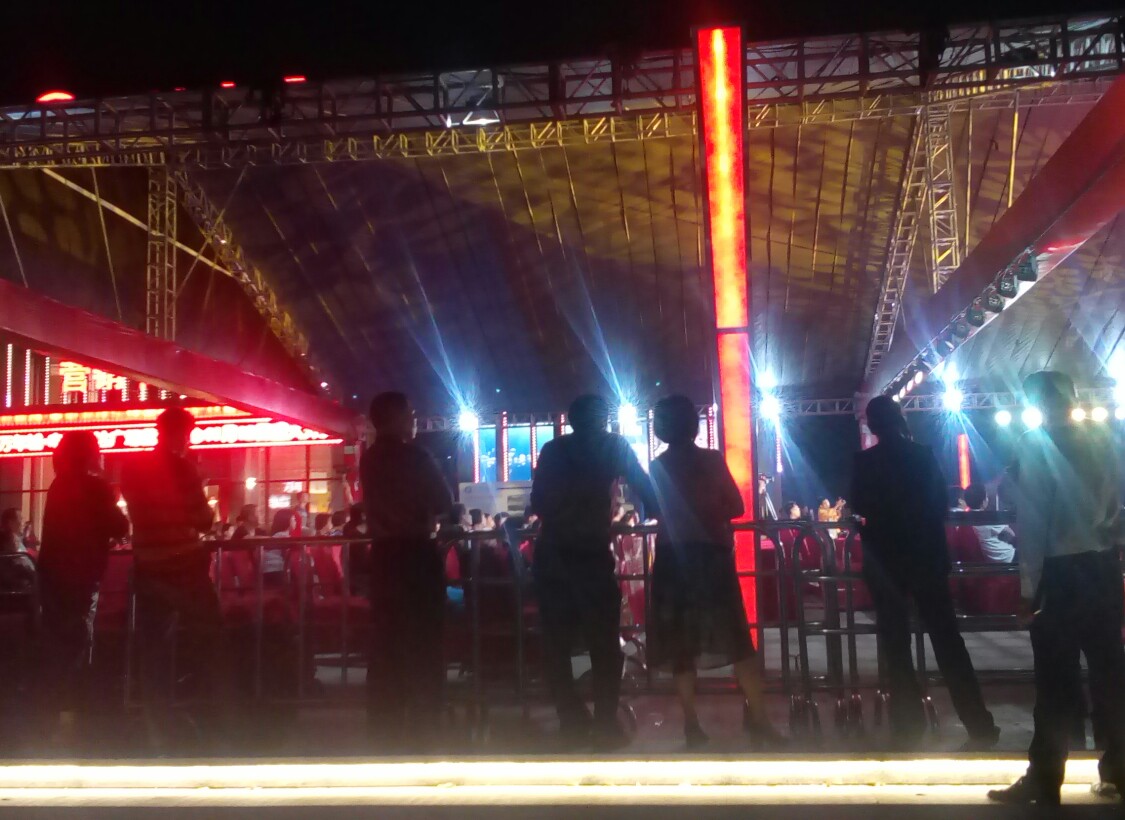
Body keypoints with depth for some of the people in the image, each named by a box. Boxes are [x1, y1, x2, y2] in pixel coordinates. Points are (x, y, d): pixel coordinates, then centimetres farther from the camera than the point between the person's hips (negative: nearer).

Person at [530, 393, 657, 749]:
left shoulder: (552, 449, 8)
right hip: (592, 551, -2)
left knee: (556, 643, 8)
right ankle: (604, 725, 5)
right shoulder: (614, 446, 2)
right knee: (604, 644, 6)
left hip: (552, 555, 2)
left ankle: (574, 723, 10)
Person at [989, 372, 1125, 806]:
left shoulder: (1033, 444, -8)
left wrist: (1028, 585, -8)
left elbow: (1032, 520, -11)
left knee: (1056, 679, 0)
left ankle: (1044, 781, 7)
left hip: (1063, 571, -5)